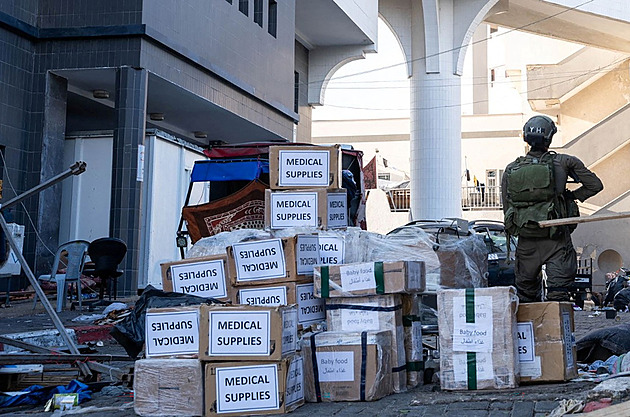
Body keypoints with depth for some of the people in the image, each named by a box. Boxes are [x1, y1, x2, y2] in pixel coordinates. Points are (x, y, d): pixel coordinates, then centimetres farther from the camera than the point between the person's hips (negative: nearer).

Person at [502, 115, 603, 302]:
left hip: (526, 242, 3)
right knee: (558, 294, 1)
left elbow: (507, 209, 7)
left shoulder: (510, 170, 3)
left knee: (526, 295, 15)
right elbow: (595, 185, -1)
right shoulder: (563, 162, -5)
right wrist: (573, 195, 14)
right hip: (556, 242, -3)